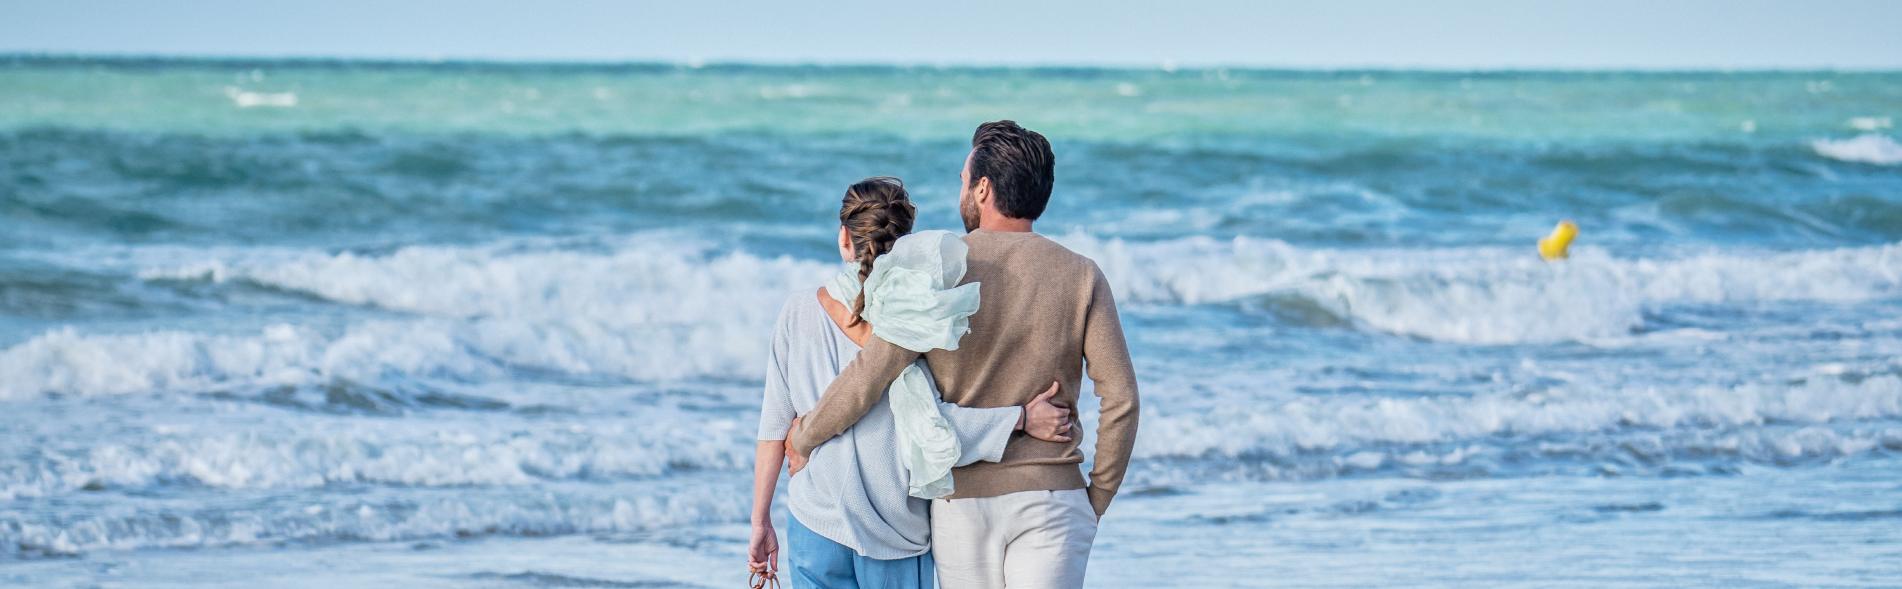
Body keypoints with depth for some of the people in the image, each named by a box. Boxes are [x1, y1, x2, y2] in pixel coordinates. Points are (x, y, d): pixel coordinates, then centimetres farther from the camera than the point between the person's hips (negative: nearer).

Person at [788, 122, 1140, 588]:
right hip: (1051, 497, 0)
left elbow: (866, 379, -9)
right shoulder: (1080, 276, -1)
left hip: (962, 501, 0)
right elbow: (1120, 397, -5)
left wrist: (805, 436, 8)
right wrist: (1097, 500, 6)